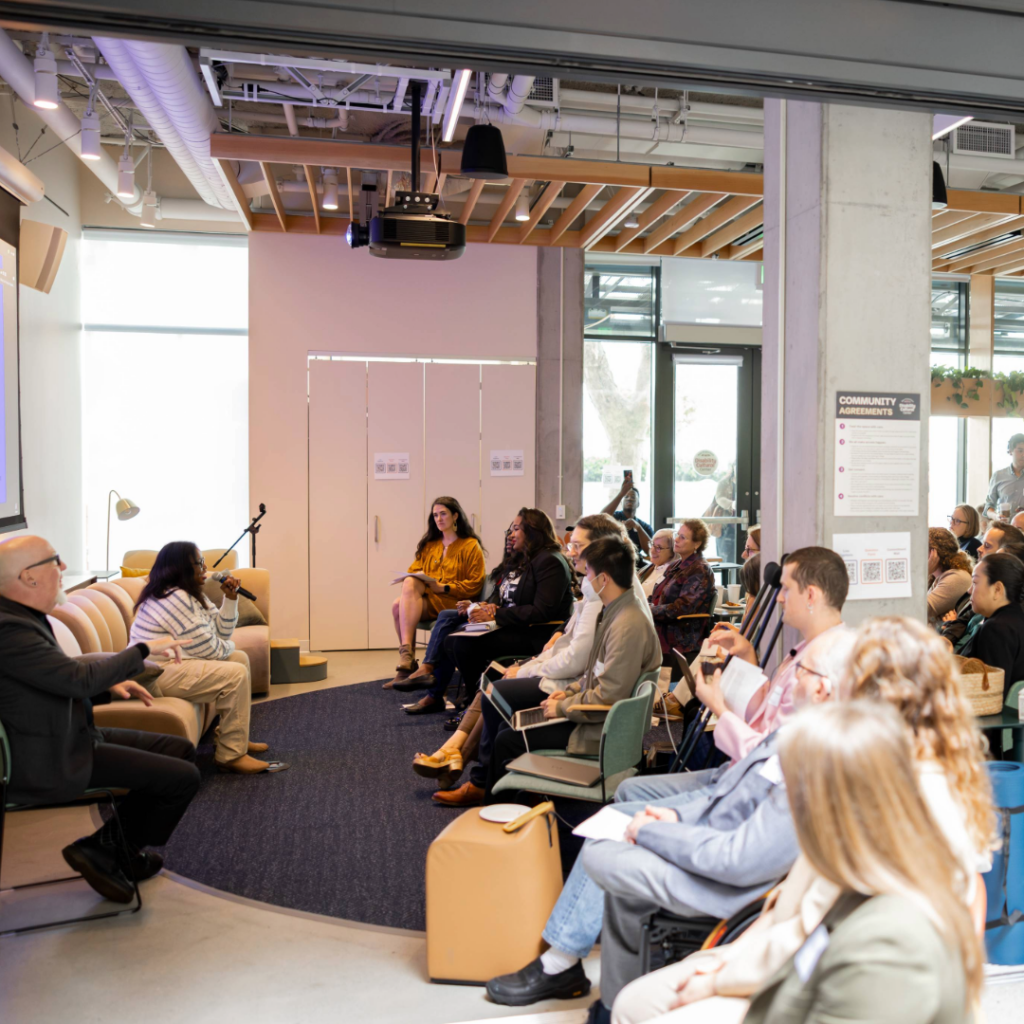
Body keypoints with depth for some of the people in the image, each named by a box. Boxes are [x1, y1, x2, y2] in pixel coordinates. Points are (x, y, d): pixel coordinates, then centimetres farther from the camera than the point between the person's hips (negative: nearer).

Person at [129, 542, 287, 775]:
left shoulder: (191, 594, 13)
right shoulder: (174, 599, -20)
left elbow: (220, 633, 13)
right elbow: (210, 649, -19)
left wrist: (230, 598, 2)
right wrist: (229, 646, 3)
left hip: (174, 662, 11)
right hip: (157, 675, -11)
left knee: (240, 658, 13)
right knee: (235, 674, -20)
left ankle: (236, 737, 17)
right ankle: (231, 756, -14)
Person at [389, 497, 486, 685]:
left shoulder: (470, 546, 7)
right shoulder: (429, 544, 24)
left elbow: (474, 585, -1)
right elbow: (414, 570, 21)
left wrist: (443, 587, -13)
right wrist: (416, 577, -5)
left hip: (452, 603, -5)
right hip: (425, 599, 5)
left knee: (410, 583, -32)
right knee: (398, 605, -30)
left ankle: (406, 654, -35)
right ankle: (407, 662, -29)